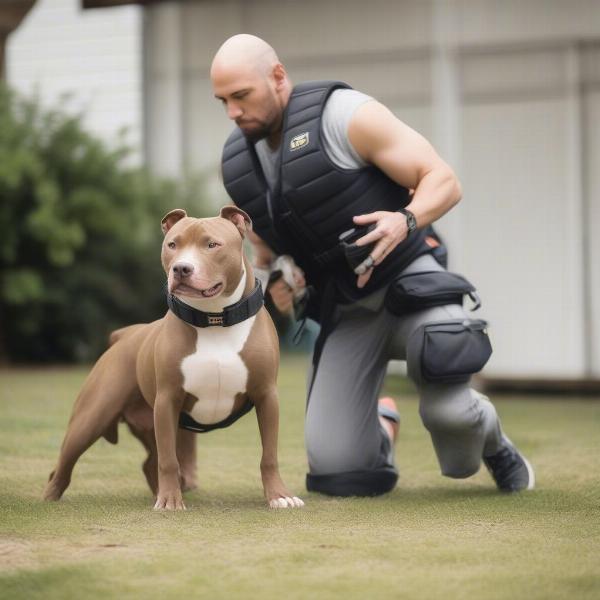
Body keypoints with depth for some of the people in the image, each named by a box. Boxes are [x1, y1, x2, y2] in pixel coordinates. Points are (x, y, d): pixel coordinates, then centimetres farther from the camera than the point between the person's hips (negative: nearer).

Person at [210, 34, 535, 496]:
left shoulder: (346, 115, -18)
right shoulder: (240, 163, 0)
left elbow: (444, 181, -16)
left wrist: (405, 222, -37)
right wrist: (274, 278, -4)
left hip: (409, 280, -5)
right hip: (346, 308, 5)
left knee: (447, 409, -28)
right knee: (335, 465, -8)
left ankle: (492, 442, 12)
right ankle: (381, 425, 30)